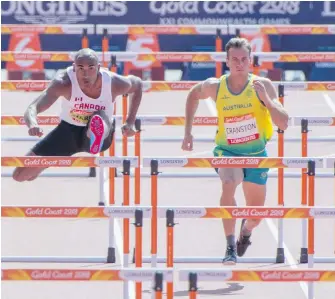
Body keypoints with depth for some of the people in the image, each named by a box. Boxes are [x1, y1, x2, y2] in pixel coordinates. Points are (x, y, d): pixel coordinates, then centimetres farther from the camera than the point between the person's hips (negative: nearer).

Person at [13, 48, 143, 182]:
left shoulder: (114, 83, -23)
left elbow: (137, 83, 2)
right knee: (20, 175, 3)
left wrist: (130, 123, -2)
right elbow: (32, 109, -40)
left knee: (101, 116, -39)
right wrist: (32, 125, -64)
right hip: (68, 131, 1)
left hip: (103, 136, -1)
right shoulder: (63, 83, -29)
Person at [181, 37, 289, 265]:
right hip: (228, 151, -1)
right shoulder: (215, 87, -11)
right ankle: (231, 247, -30)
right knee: (229, 185, -34)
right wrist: (188, 132, 10)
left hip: (257, 154, 1)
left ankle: (246, 230, 48)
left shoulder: (263, 85, -14)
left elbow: (283, 124, -20)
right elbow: (194, 95, 13)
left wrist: (266, 99, -34)